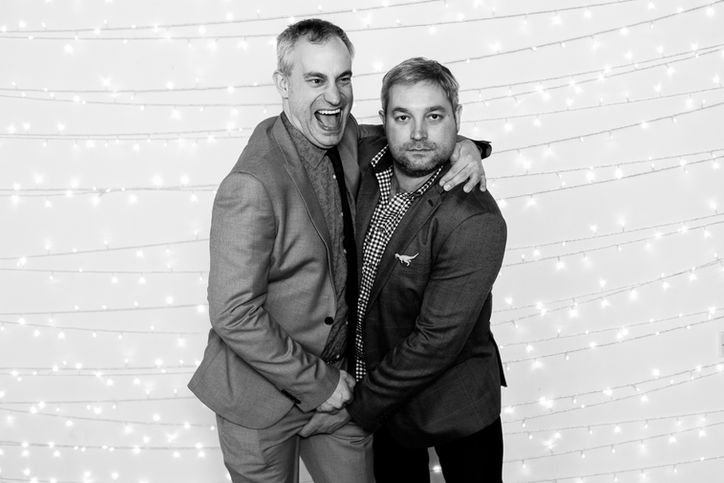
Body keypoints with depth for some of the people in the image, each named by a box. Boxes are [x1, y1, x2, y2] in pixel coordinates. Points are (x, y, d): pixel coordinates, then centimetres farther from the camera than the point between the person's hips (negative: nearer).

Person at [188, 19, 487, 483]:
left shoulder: (347, 139, -4)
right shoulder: (251, 187, -26)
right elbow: (234, 315, -25)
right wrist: (316, 383, -16)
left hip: (334, 380, 6)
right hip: (262, 396, -6)